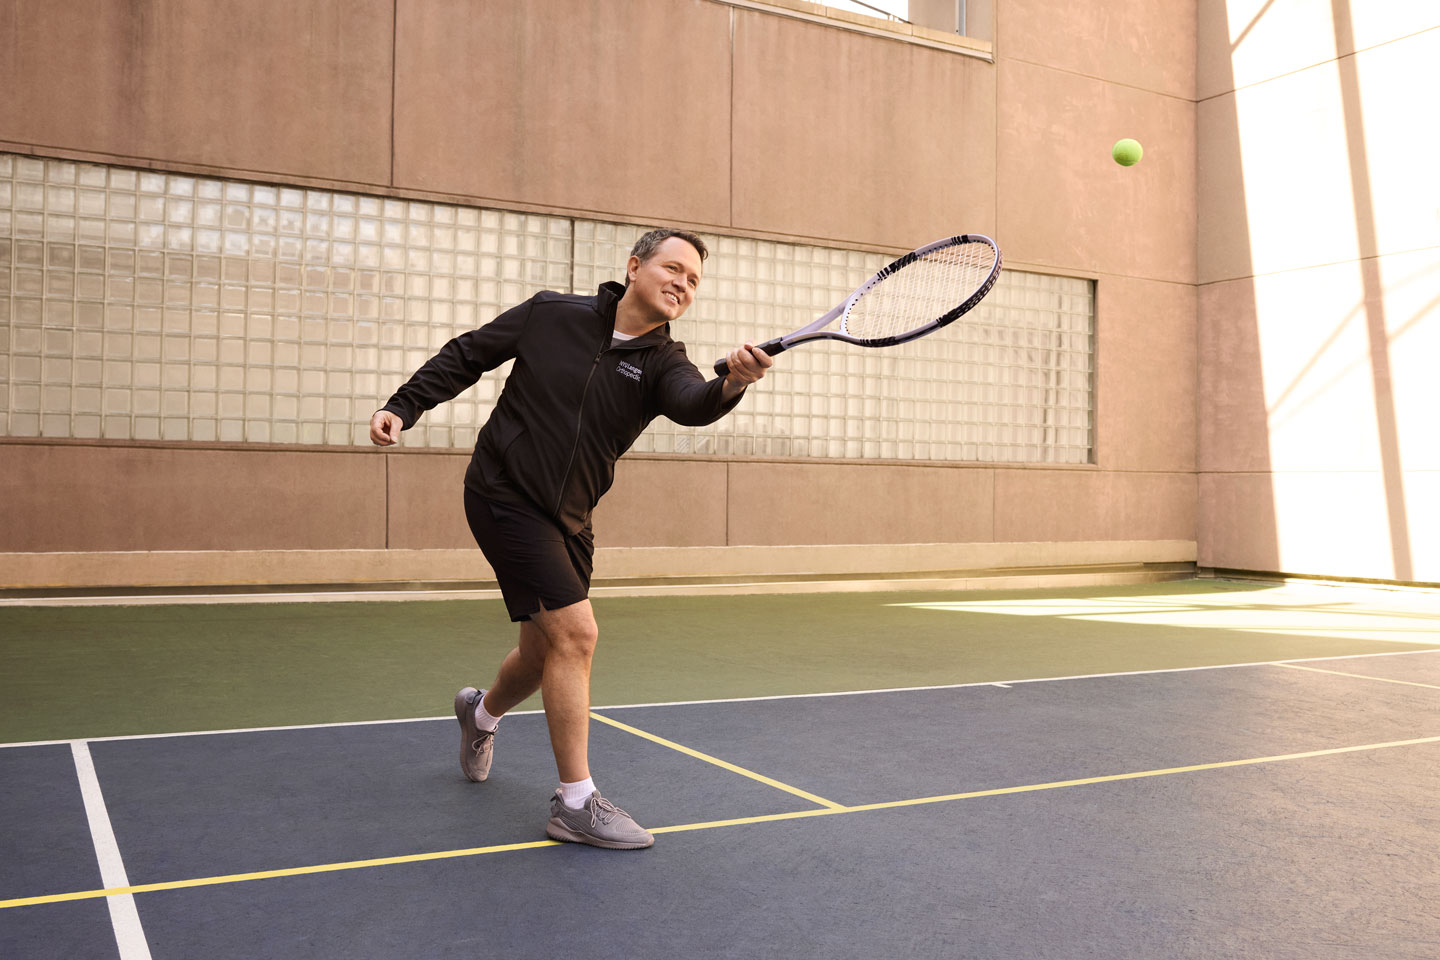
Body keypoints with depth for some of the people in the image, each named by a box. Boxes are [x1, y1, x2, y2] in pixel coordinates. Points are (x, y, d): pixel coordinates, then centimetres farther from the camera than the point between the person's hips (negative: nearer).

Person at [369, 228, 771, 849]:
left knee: (545, 651, 16)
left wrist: (732, 384, -50)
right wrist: (404, 407, -2)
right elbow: (466, 355, 6)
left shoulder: (662, 364, -4)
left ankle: (481, 714, 52)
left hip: (567, 520, 5)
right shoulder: (552, 314, -7)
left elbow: (694, 405, -28)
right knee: (576, 632, -16)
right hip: (505, 495, -5)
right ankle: (575, 804, -6)